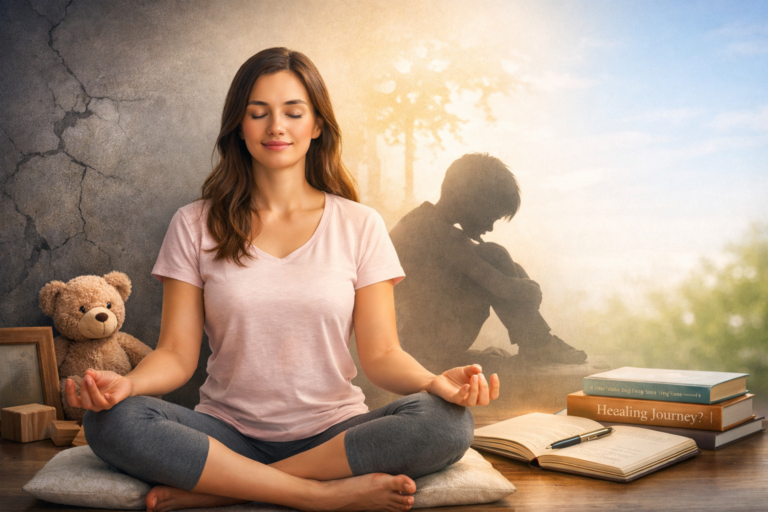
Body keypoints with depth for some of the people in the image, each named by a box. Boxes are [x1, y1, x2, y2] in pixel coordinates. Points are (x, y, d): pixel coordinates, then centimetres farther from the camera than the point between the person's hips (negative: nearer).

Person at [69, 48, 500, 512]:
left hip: (334, 435, 1)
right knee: (110, 421, -27)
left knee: (448, 423, -28)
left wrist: (436, 381, -22)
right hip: (229, 434, 0)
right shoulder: (196, 226, 5)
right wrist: (127, 383, -22)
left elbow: (381, 353, -1)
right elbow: (177, 353, 0)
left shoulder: (359, 225, 4)